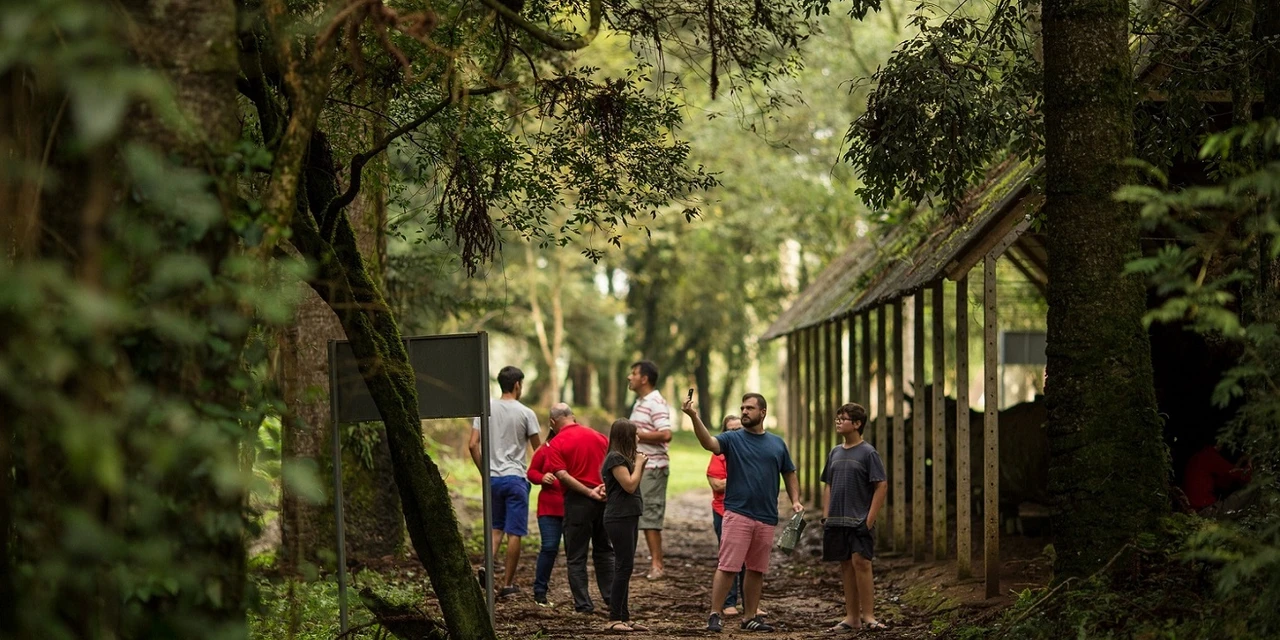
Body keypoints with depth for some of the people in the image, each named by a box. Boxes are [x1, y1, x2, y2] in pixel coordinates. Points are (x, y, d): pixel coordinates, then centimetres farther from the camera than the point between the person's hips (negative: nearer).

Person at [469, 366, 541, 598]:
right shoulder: (525, 413, -6)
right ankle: (508, 583, 5)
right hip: (515, 478, -4)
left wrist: (484, 471, 11)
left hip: (492, 478, 4)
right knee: (514, 532, 3)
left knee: (496, 527, 17)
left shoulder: (486, 409, 3)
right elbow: (538, 449, -1)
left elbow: (473, 445, -1)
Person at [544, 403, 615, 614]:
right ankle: (611, 597, 17)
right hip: (604, 500, 4)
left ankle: (583, 604, 0)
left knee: (576, 556, 4)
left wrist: (590, 492, -15)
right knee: (604, 551, 18)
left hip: (577, 501, -4)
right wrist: (605, 487, 0)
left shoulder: (557, 443, -6)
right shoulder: (598, 436, 7)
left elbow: (562, 475, -16)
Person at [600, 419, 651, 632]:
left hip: (629, 518, 10)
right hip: (619, 519, -10)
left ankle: (624, 617, 13)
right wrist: (639, 464, -6)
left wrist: (641, 465, 8)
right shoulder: (615, 458, -12)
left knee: (625, 568, 10)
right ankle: (614, 619, -11)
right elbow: (629, 485, -18)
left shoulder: (624, 458, 18)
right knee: (624, 567, -11)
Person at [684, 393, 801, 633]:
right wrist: (694, 417, -36)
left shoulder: (777, 443, 12)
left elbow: (789, 474, 20)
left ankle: (750, 617, 19)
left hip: (766, 517, 4)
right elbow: (709, 442, -20)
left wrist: (795, 500, 5)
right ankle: (715, 614, -2)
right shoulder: (732, 439, 0)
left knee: (757, 569, 10)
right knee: (728, 567, -8)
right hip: (738, 513, -4)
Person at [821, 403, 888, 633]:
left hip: (859, 520, -6)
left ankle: (867, 616, -11)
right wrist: (826, 515, 8)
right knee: (845, 565, 7)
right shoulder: (835, 452, 13)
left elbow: (881, 486, -9)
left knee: (860, 561, -14)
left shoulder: (868, 453, -6)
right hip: (837, 520, 6)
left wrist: (870, 519, -14)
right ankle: (852, 617, 12)